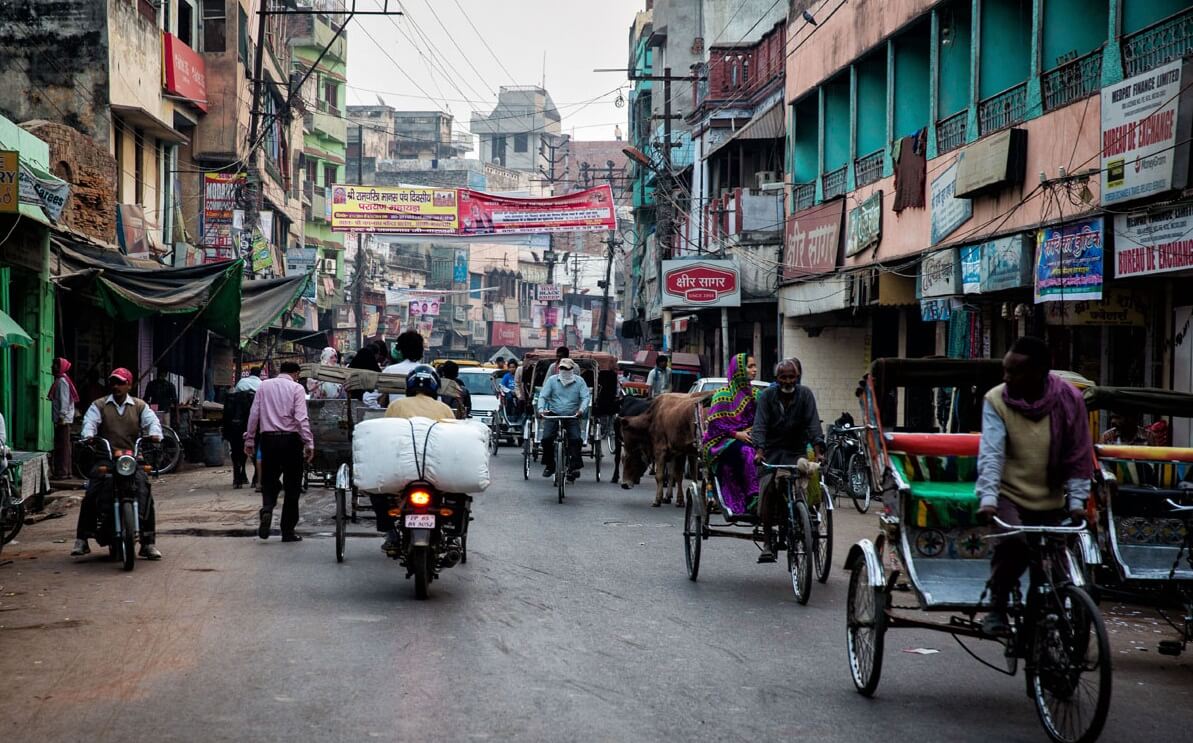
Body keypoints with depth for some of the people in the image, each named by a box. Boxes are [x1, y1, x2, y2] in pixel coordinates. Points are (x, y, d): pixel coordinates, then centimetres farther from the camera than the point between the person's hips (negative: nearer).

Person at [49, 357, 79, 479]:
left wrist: (61, 417, -21)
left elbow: (64, 400, -18)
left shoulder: (62, 381, -11)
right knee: (62, 446, 12)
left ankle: (62, 472, -10)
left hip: (62, 419, -10)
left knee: (62, 446, -9)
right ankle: (64, 471, 16)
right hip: (62, 419, 10)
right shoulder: (60, 380, 19)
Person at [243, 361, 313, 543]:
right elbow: (301, 418, -11)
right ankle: (288, 531, 7)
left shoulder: (264, 386, 8)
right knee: (292, 486, 6)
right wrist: (309, 444, -10)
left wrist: (249, 440, 12)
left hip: (268, 438, 3)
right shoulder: (296, 388, -2)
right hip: (290, 438, -3)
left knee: (269, 480, 13)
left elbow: (254, 414, 6)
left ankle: (267, 509, -18)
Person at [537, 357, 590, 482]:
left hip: (572, 416, 0)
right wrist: (541, 408, -20)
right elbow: (543, 396, -1)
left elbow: (586, 397, -5)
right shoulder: (552, 380, 5)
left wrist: (582, 409, -26)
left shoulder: (579, 381, 4)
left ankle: (574, 467, -15)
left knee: (575, 439, -21)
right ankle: (549, 465, 4)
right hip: (553, 415, 0)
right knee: (546, 438, -16)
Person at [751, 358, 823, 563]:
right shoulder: (767, 395, -6)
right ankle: (767, 544, -15)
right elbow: (760, 424, -15)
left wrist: (818, 451, -27)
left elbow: (813, 423, -13)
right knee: (768, 487, -19)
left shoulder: (805, 395, -4)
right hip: (771, 451, -1)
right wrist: (759, 450, -31)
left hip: (796, 451, 1)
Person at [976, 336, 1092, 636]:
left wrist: (1077, 499, -9)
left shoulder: (1069, 400, -9)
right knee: (1012, 543, -28)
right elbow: (990, 454, -20)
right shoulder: (996, 400, -13)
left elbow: (1079, 455, -3)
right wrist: (988, 498, -31)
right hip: (1008, 495, -3)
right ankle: (997, 608, -9)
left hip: (1050, 500, 3)